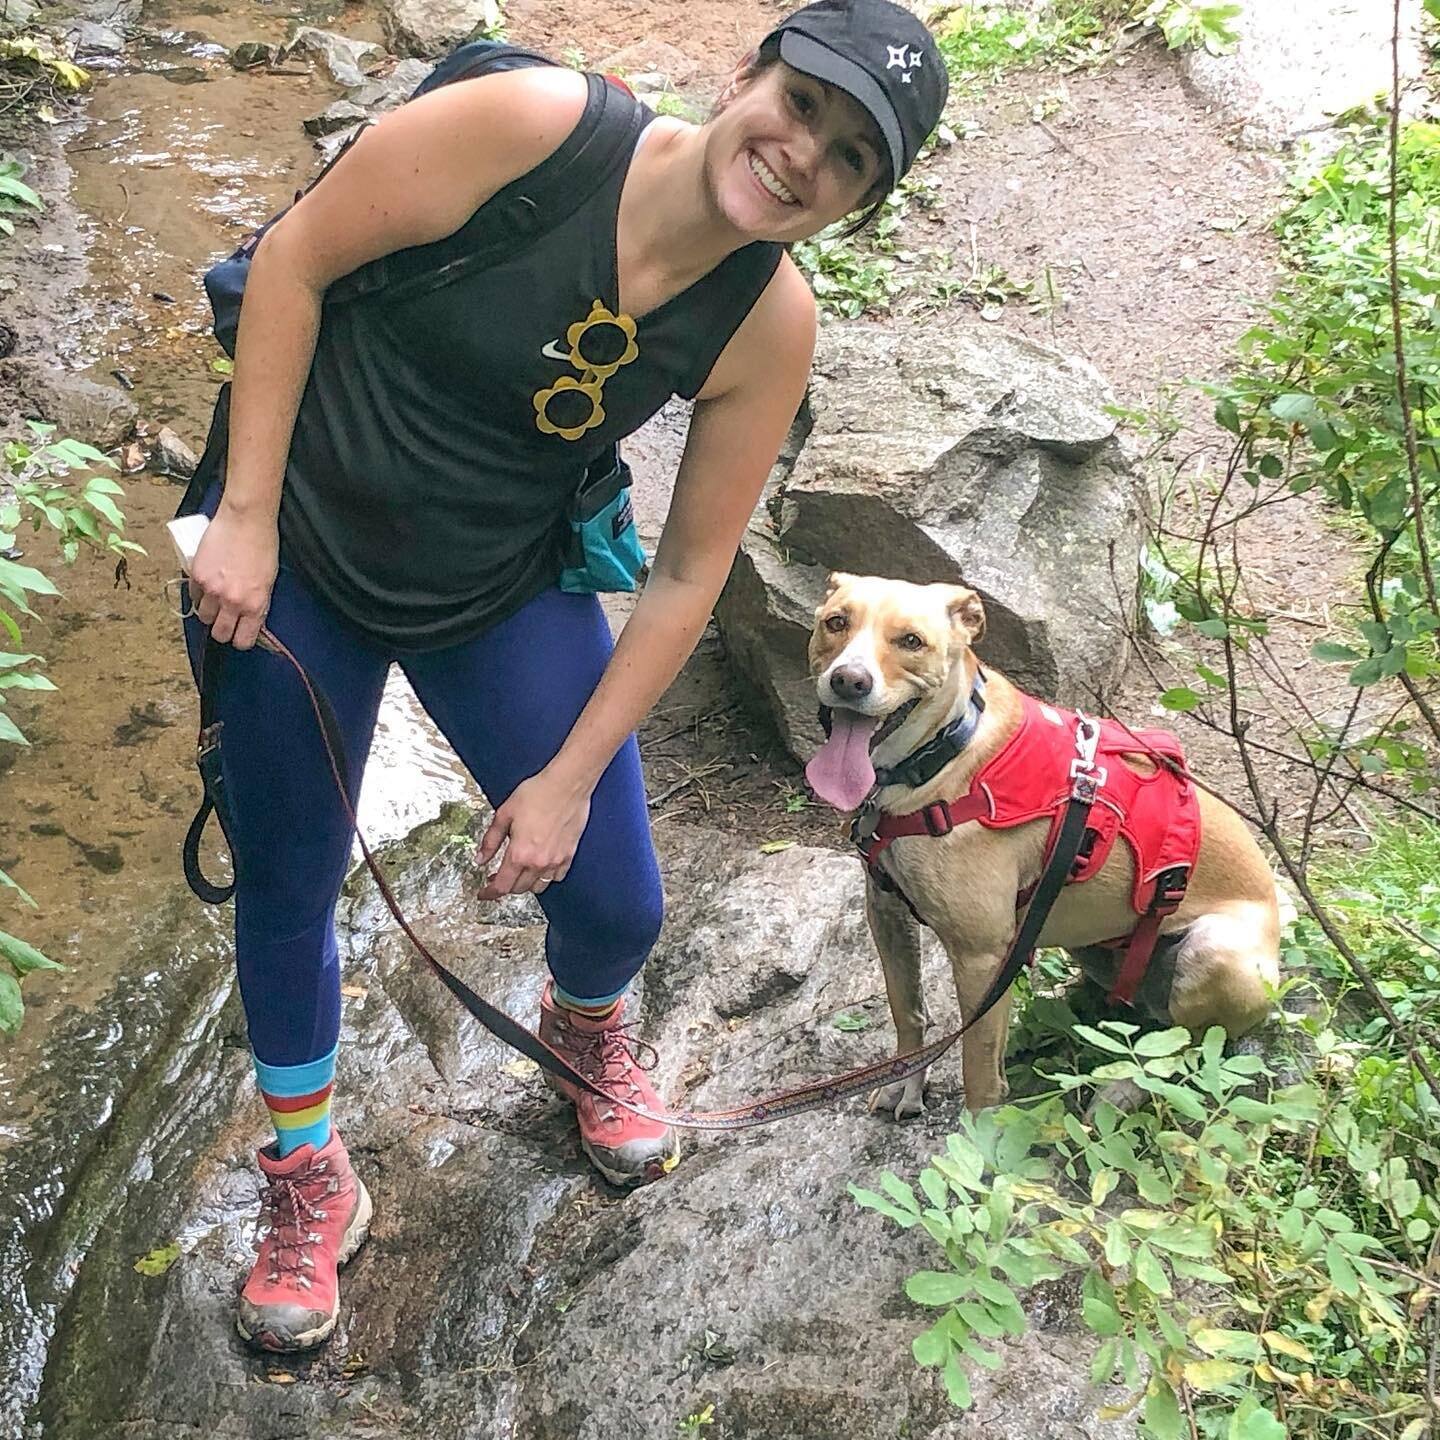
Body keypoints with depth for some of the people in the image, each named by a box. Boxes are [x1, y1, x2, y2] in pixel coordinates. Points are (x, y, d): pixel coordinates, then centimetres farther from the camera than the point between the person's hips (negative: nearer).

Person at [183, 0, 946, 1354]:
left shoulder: (769, 325, -15)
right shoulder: (540, 125, -26)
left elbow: (688, 573, -8)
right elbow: (295, 254, -17)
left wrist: (570, 778, -8)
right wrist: (246, 516, -17)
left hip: (502, 596, 2)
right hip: (295, 559, -2)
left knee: (614, 902, 3)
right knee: (286, 891, 9)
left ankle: (586, 1026, 45)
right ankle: (306, 1180, 38)